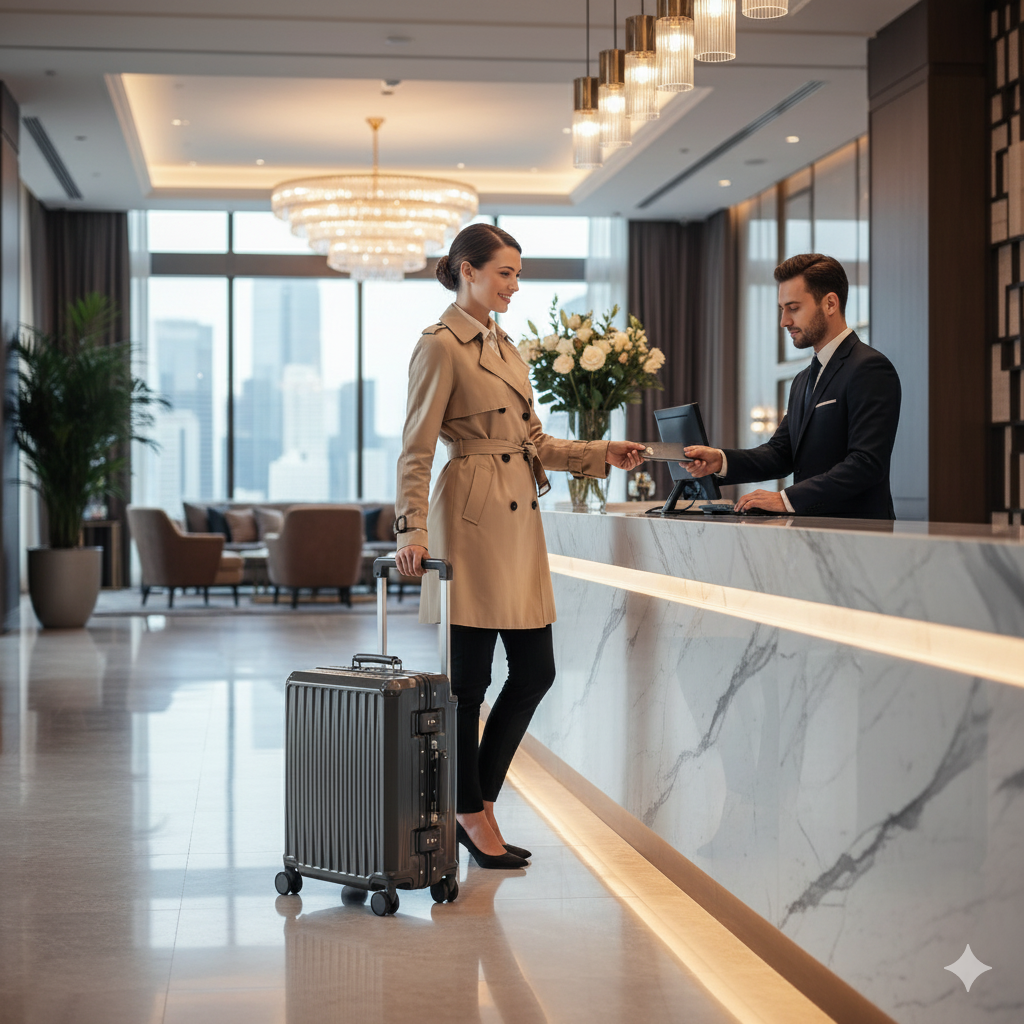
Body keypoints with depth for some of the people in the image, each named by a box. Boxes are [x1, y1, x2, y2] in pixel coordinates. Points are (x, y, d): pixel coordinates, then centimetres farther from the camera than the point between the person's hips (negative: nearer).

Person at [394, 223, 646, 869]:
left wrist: (604, 454, 11)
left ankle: (479, 803, 20)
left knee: (535, 671, 8)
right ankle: (471, 814, 13)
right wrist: (413, 531, -20)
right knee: (471, 676, -1)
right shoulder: (442, 347, -7)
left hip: (519, 520, 9)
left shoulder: (504, 347, 18)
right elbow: (416, 451, -11)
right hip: (473, 518, -9)